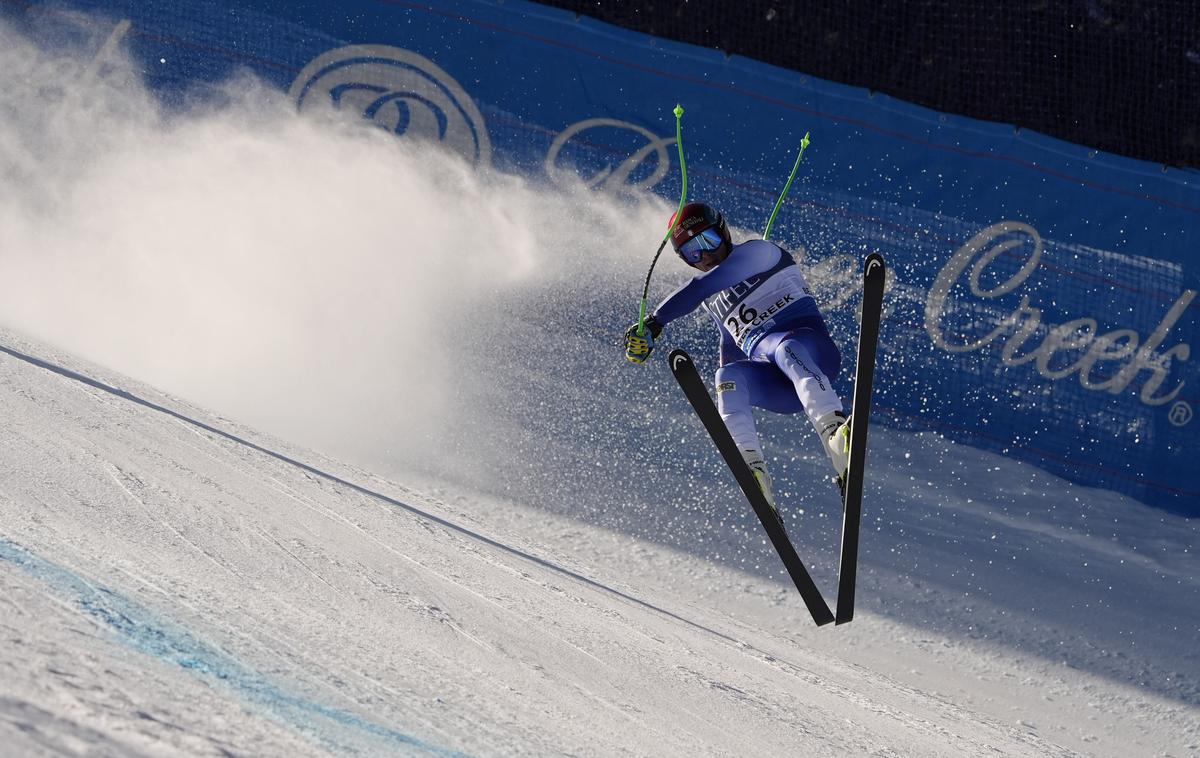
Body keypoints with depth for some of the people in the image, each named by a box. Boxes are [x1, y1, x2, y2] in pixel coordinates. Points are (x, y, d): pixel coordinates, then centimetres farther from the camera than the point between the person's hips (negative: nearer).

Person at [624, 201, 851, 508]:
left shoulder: (757, 252, 2)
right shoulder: (713, 299, 26)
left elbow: (704, 285, -13)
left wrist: (654, 321, -16)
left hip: (807, 344, -6)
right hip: (776, 388, 6)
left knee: (787, 350, -41)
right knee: (729, 377, -28)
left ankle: (835, 434, -66)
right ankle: (754, 472, -51)